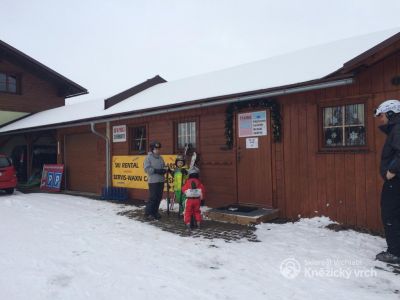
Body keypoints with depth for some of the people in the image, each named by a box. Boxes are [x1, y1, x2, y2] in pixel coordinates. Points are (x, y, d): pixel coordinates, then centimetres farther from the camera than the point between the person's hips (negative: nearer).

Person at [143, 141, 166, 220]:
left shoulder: (160, 157, 13)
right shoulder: (148, 157, -5)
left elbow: (164, 167, 17)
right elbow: (147, 169, -13)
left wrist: (164, 170, -6)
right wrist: (156, 170, -19)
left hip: (161, 180, 6)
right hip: (153, 181, -6)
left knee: (159, 197, 10)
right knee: (152, 197, -7)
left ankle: (154, 212, 22)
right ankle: (148, 213, 2)